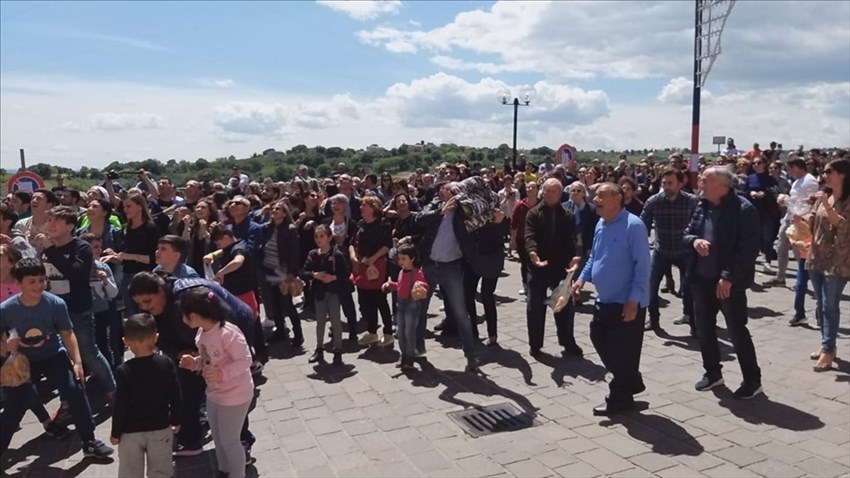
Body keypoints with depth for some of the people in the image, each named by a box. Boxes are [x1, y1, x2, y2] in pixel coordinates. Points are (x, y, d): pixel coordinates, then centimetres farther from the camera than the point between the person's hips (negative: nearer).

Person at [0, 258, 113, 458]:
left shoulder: (56, 303, -20)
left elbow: (67, 334, -11)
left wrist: (77, 361, -15)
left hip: (54, 356, 0)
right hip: (24, 361, 1)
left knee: (74, 391, -14)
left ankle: (89, 442, -1)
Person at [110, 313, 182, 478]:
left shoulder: (123, 371, -17)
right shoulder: (167, 364, -11)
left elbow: (120, 405, -14)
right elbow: (176, 396, -5)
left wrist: (115, 432, 0)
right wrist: (176, 420, 10)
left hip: (130, 432, -2)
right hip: (161, 428, 2)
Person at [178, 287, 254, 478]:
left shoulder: (228, 333, -30)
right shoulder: (202, 333, -3)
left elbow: (245, 360, -27)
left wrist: (222, 374, -35)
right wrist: (194, 363, -6)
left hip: (235, 396, -8)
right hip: (214, 393, 9)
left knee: (229, 440, 6)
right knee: (218, 438, 24)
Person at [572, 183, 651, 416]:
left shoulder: (633, 225, -17)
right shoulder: (600, 225, 8)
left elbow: (642, 267, -19)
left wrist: (633, 301, -22)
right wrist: (582, 279, 5)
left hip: (627, 303, -9)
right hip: (604, 301, 9)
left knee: (622, 352, 4)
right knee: (601, 343, 17)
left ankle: (619, 398, 22)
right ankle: (631, 382, 36)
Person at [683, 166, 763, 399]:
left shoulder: (743, 209, -14)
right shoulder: (701, 206, 7)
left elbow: (749, 247, -18)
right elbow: (687, 233, 14)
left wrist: (729, 276, -22)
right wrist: (694, 240, -10)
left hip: (729, 282, -7)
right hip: (702, 279, 7)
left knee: (737, 332, 2)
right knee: (704, 328, 14)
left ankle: (752, 380, 18)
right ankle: (712, 373, 30)